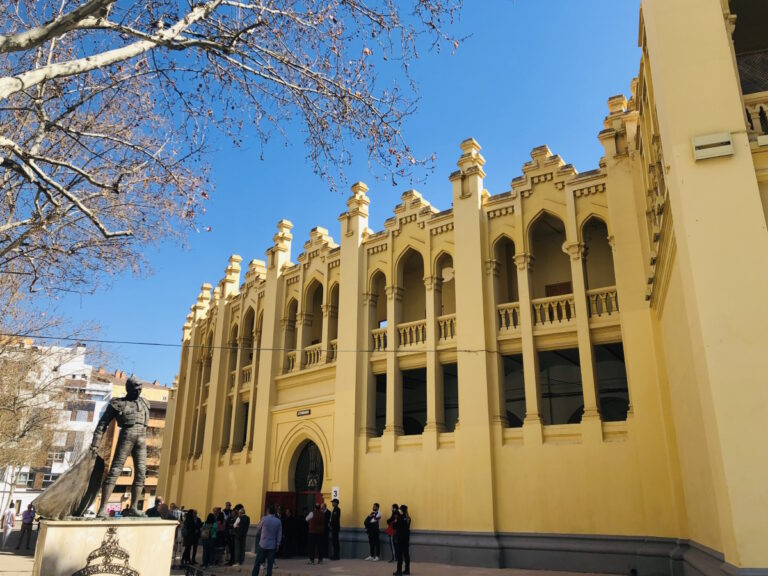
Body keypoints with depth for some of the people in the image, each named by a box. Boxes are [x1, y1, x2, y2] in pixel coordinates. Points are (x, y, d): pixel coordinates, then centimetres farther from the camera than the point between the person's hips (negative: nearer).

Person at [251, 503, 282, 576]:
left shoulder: (264, 519, -10)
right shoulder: (278, 521, -3)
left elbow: (258, 529, 4)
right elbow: (279, 535, 1)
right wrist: (277, 544, 9)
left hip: (263, 545, -2)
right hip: (272, 546, 2)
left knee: (257, 563, 9)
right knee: (270, 564, 7)